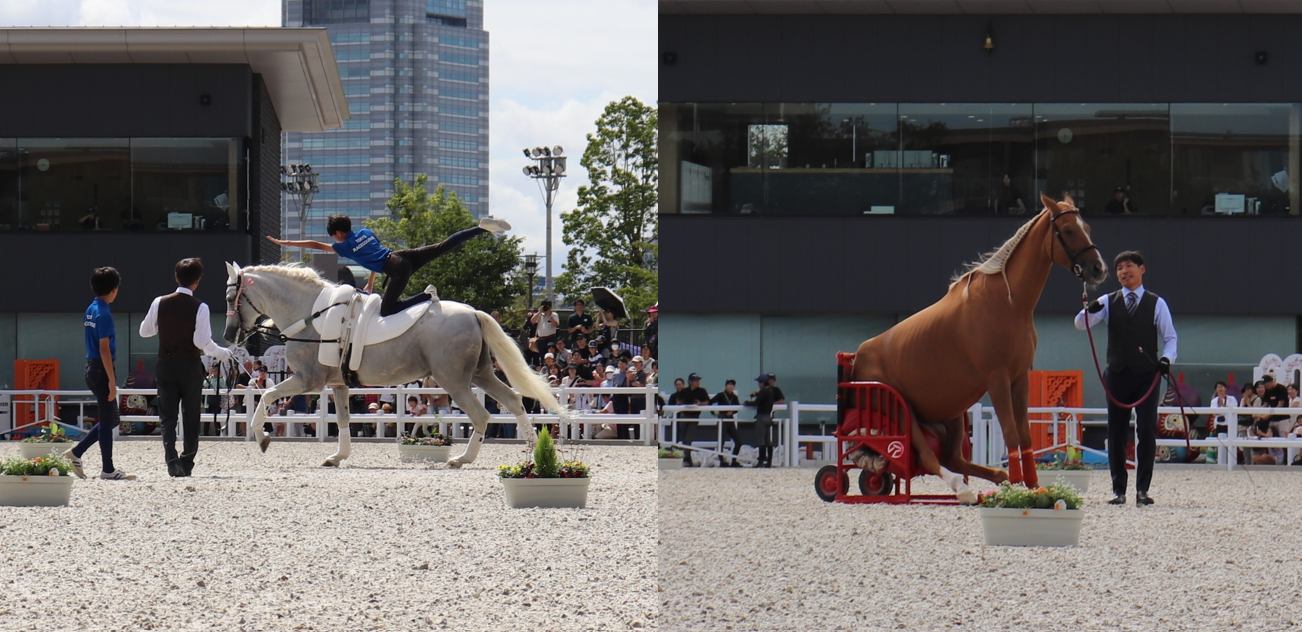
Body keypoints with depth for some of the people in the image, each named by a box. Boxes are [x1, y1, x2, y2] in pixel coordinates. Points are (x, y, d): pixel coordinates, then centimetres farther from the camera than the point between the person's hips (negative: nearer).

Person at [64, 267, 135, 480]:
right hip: (101, 370, -9)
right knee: (108, 420, -2)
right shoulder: (104, 313, -16)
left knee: (109, 420, 15)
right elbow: (104, 349, -19)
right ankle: (108, 469, 3)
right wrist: (112, 380, -19)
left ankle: (75, 453, 14)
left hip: (92, 367, 9)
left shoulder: (91, 310, 12)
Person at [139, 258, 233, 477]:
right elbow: (202, 341, -18)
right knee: (191, 416, 11)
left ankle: (172, 460, -15)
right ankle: (187, 462, 15)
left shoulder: (160, 303, -2)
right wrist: (220, 353, -1)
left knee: (167, 416, 2)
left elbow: (144, 331, 8)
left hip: (165, 366, 2)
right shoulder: (199, 307, -12)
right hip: (190, 367, -2)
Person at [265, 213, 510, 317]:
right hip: (404, 256, 7)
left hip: (396, 269, -7)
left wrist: (282, 242, 18)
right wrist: (370, 284, 46)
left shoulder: (344, 247, 8)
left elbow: (315, 245, 12)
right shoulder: (366, 233, 25)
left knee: (386, 310, -11)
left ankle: (426, 296, -23)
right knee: (444, 246, 4)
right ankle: (483, 228, -8)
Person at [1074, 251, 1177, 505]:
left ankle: (1142, 489, 0)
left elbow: (1169, 337, 5)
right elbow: (1081, 324, -3)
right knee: (1116, 433, 3)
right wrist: (1089, 311, -25)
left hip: (1146, 376, -2)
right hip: (1117, 374, 2)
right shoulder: (1108, 302, 8)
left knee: (1147, 432, -5)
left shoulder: (1157, 303, 5)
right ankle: (1119, 490, 7)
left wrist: (1167, 358, -16)